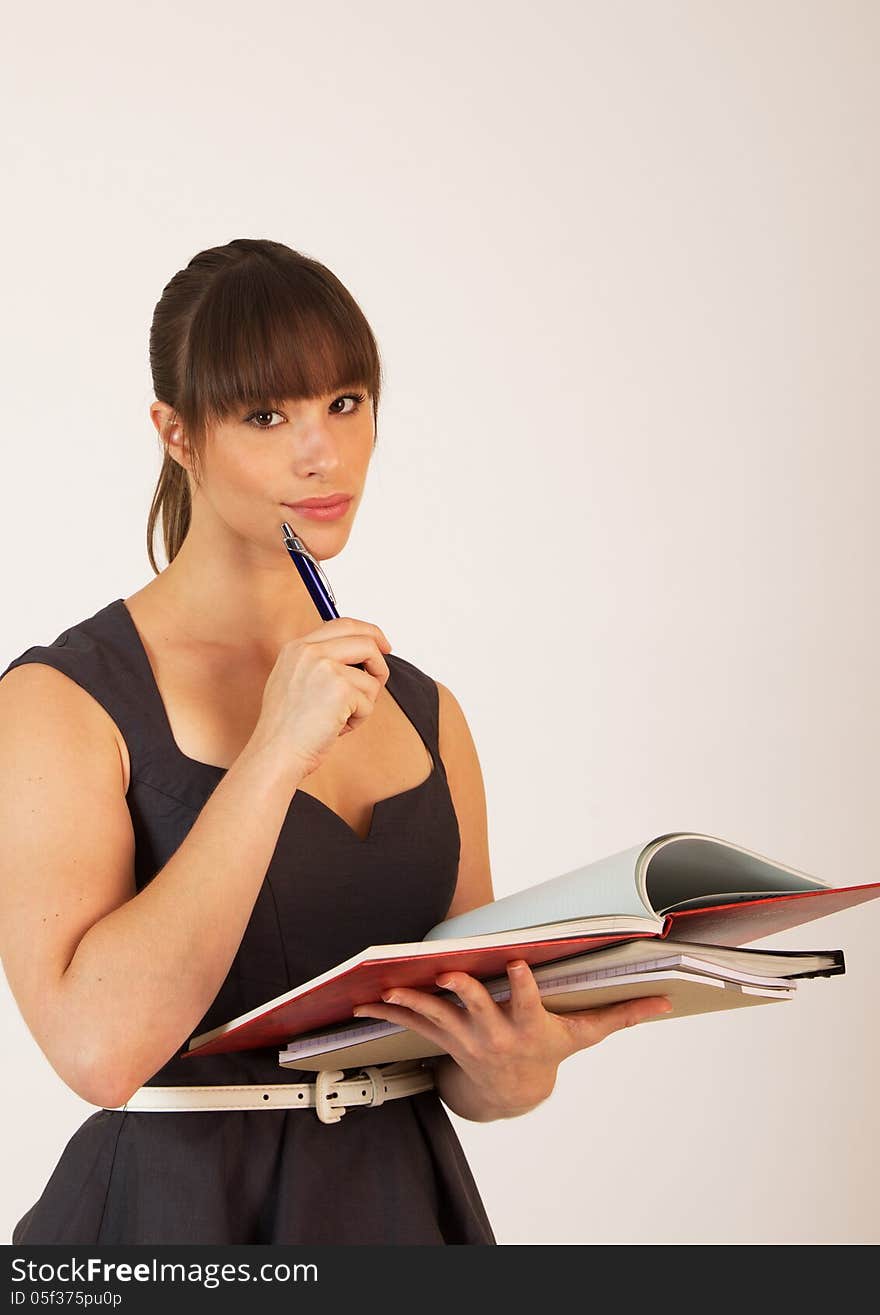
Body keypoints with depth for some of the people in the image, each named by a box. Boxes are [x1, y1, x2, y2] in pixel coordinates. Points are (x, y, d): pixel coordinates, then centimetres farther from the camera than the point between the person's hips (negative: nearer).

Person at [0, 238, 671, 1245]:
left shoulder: (423, 711, 6)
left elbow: (463, 1068, 10)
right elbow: (98, 1049, -24)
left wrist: (514, 1073, -12)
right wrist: (275, 755, -23)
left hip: (403, 1201, 5)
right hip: (175, 1209, -4)